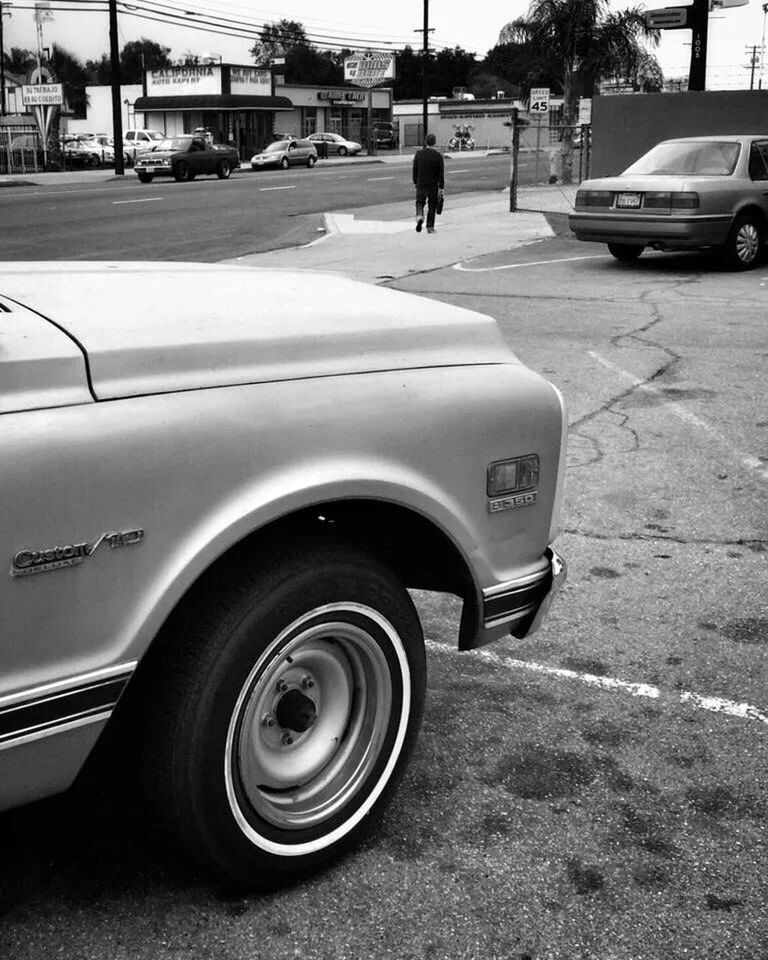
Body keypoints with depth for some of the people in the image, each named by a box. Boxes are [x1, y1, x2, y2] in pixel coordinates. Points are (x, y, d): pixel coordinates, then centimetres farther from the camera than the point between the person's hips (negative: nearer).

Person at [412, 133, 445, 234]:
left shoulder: (418, 153, -4)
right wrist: (441, 187, -4)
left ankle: (419, 216, -13)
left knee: (420, 202, 16)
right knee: (432, 206, 10)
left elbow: (415, 169, 3)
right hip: (433, 185, -1)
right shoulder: (438, 155, -8)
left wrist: (415, 182, 15)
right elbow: (441, 173, -8)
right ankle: (430, 227, 13)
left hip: (421, 184, 1)